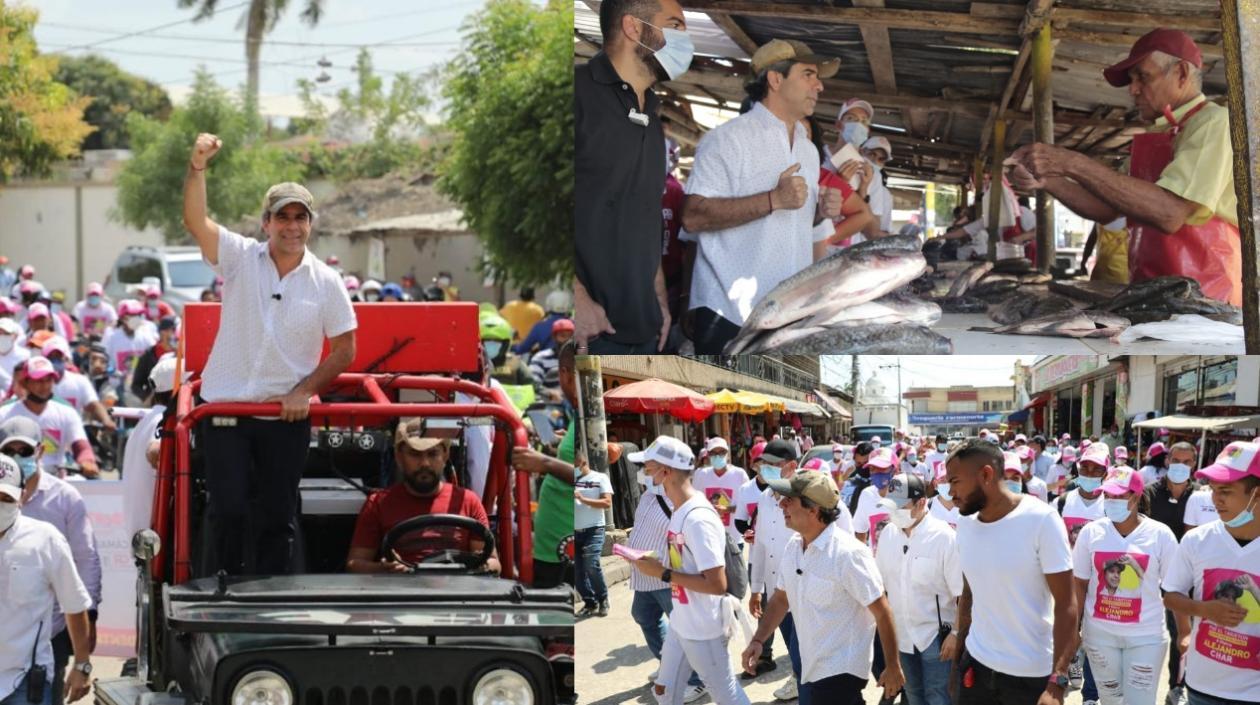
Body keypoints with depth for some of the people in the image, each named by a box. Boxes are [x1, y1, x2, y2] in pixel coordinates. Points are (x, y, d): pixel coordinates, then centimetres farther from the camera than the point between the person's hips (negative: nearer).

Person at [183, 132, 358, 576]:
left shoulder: (325, 282, 2)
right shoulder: (240, 258, -1)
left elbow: (345, 350, 6)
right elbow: (195, 222, -17)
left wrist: (305, 390, -7)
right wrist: (197, 169, -34)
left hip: (288, 415, 1)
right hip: (226, 407, -1)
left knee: (278, 515, 7)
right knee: (228, 508, -4)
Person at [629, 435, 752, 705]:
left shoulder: (698, 518, -26)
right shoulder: (680, 510, 4)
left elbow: (717, 584, -29)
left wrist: (663, 573, -24)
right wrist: (654, 564, 1)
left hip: (703, 630, -10)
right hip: (680, 623, 10)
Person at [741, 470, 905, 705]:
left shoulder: (848, 553, -20)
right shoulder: (793, 546, 3)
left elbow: (882, 612, -16)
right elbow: (781, 598, 16)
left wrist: (893, 668, -13)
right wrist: (757, 640, 3)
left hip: (840, 673, -8)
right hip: (810, 670, 8)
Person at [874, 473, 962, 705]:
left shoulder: (945, 537, -18)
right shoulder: (889, 533, 0)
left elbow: (963, 594, -16)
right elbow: (880, 582, 11)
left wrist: (957, 634, -18)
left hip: (935, 635, -6)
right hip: (902, 634, 6)